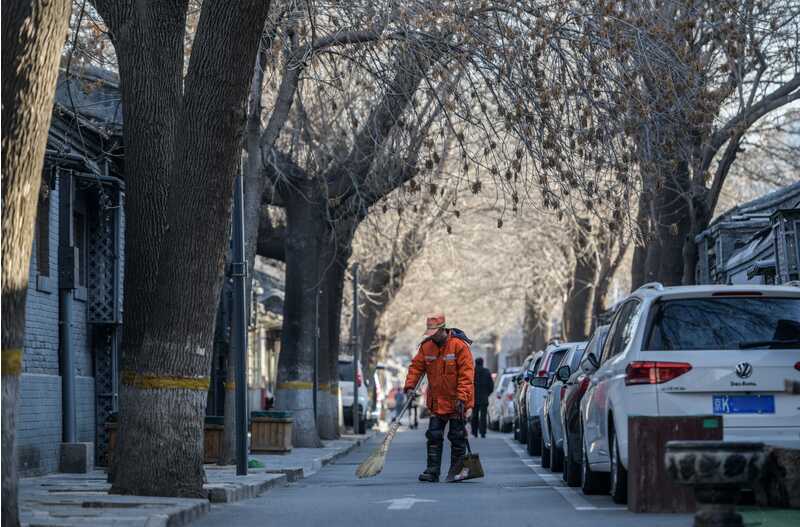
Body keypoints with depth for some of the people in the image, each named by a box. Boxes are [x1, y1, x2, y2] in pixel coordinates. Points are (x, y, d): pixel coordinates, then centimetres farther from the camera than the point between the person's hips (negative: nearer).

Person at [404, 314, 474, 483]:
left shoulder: (459, 346, -14)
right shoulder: (426, 347, 1)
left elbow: (466, 374, -17)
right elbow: (416, 367, 5)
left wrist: (462, 398, -22)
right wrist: (410, 386, -11)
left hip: (456, 403, -5)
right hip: (436, 402, 5)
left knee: (457, 437, 3)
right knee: (434, 436, 3)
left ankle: (456, 472, 12)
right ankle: (432, 471, 6)